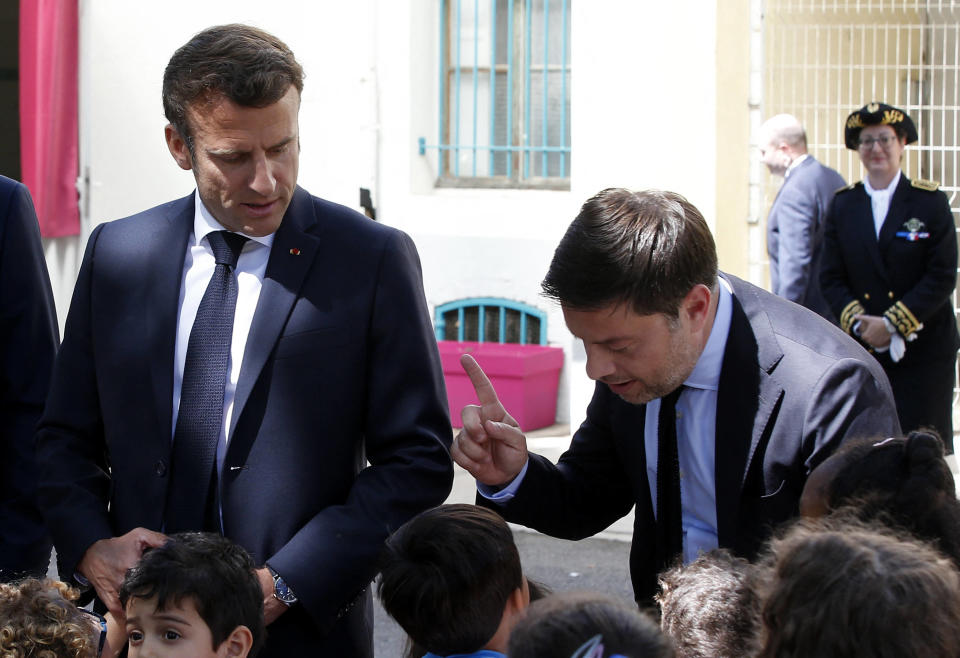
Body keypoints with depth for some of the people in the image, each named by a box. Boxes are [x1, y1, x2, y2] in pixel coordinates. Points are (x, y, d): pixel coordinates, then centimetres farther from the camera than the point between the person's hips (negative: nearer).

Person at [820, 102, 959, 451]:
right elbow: (831, 277, 7)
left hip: (924, 348, -2)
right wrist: (858, 322, -11)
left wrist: (892, 324, -14)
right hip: (861, 346, 2)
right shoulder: (843, 205, 9)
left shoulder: (930, 202, -1)